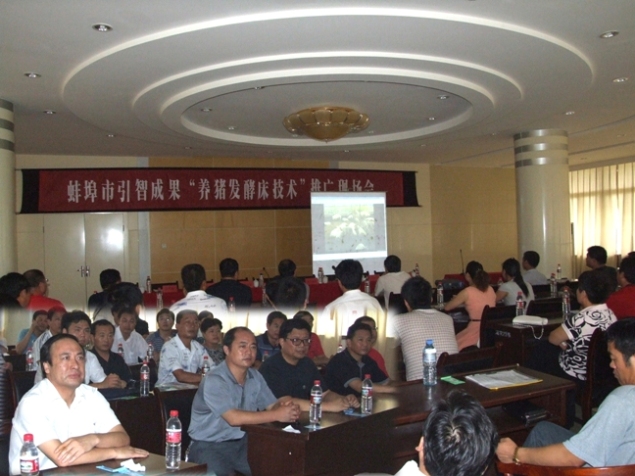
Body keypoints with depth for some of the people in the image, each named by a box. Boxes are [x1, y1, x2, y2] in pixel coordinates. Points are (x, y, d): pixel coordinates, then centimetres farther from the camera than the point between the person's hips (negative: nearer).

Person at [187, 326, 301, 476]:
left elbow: (271, 406, 2)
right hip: (209, 446, -6)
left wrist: (286, 406, -22)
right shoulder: (214, 381, -21)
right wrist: (277, 415, -30)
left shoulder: (255, 377, 4)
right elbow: (234, 418, -30)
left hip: (241, 442, 6)